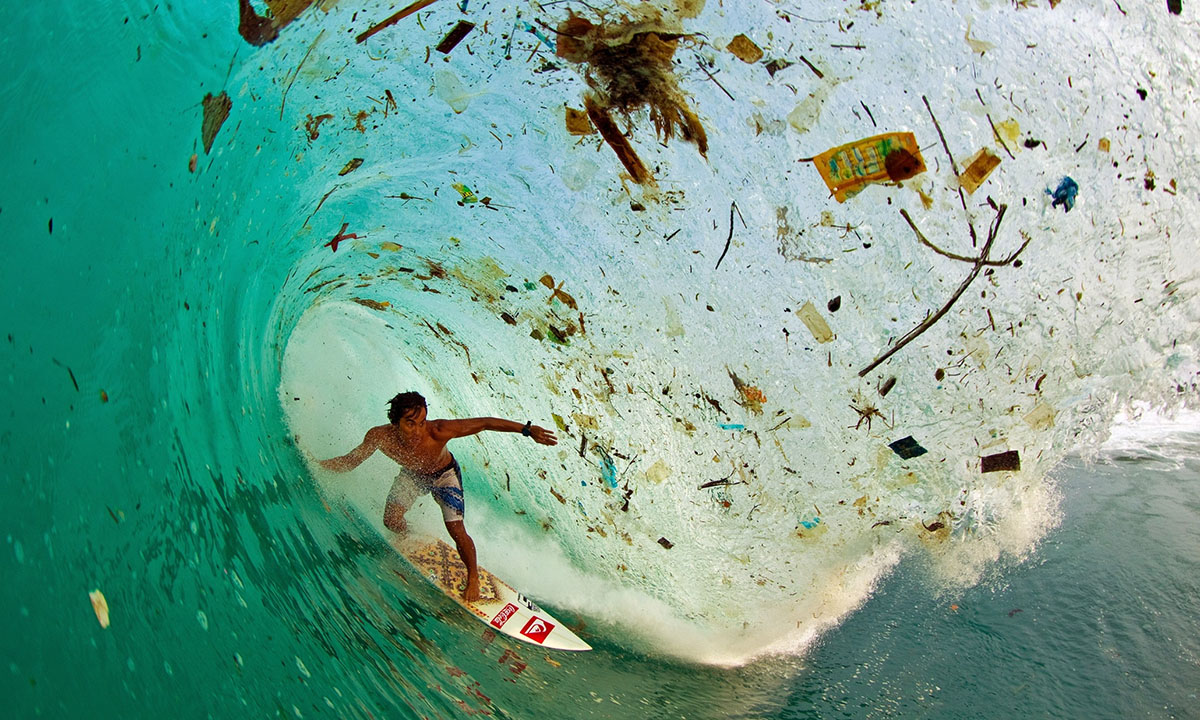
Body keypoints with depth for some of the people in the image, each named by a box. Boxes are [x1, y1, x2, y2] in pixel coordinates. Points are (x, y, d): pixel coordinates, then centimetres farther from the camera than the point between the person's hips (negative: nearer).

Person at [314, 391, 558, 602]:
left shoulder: (437, 431, -43)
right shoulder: (380, 436, -33)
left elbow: (485, 423, -40)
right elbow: (350, 461, -13)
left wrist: (527, 430, -47)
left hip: (445, 474, -3)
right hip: (412, 474, 3)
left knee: (456, 530, -13)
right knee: (391, 520, -9)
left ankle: (473, 577, 13)